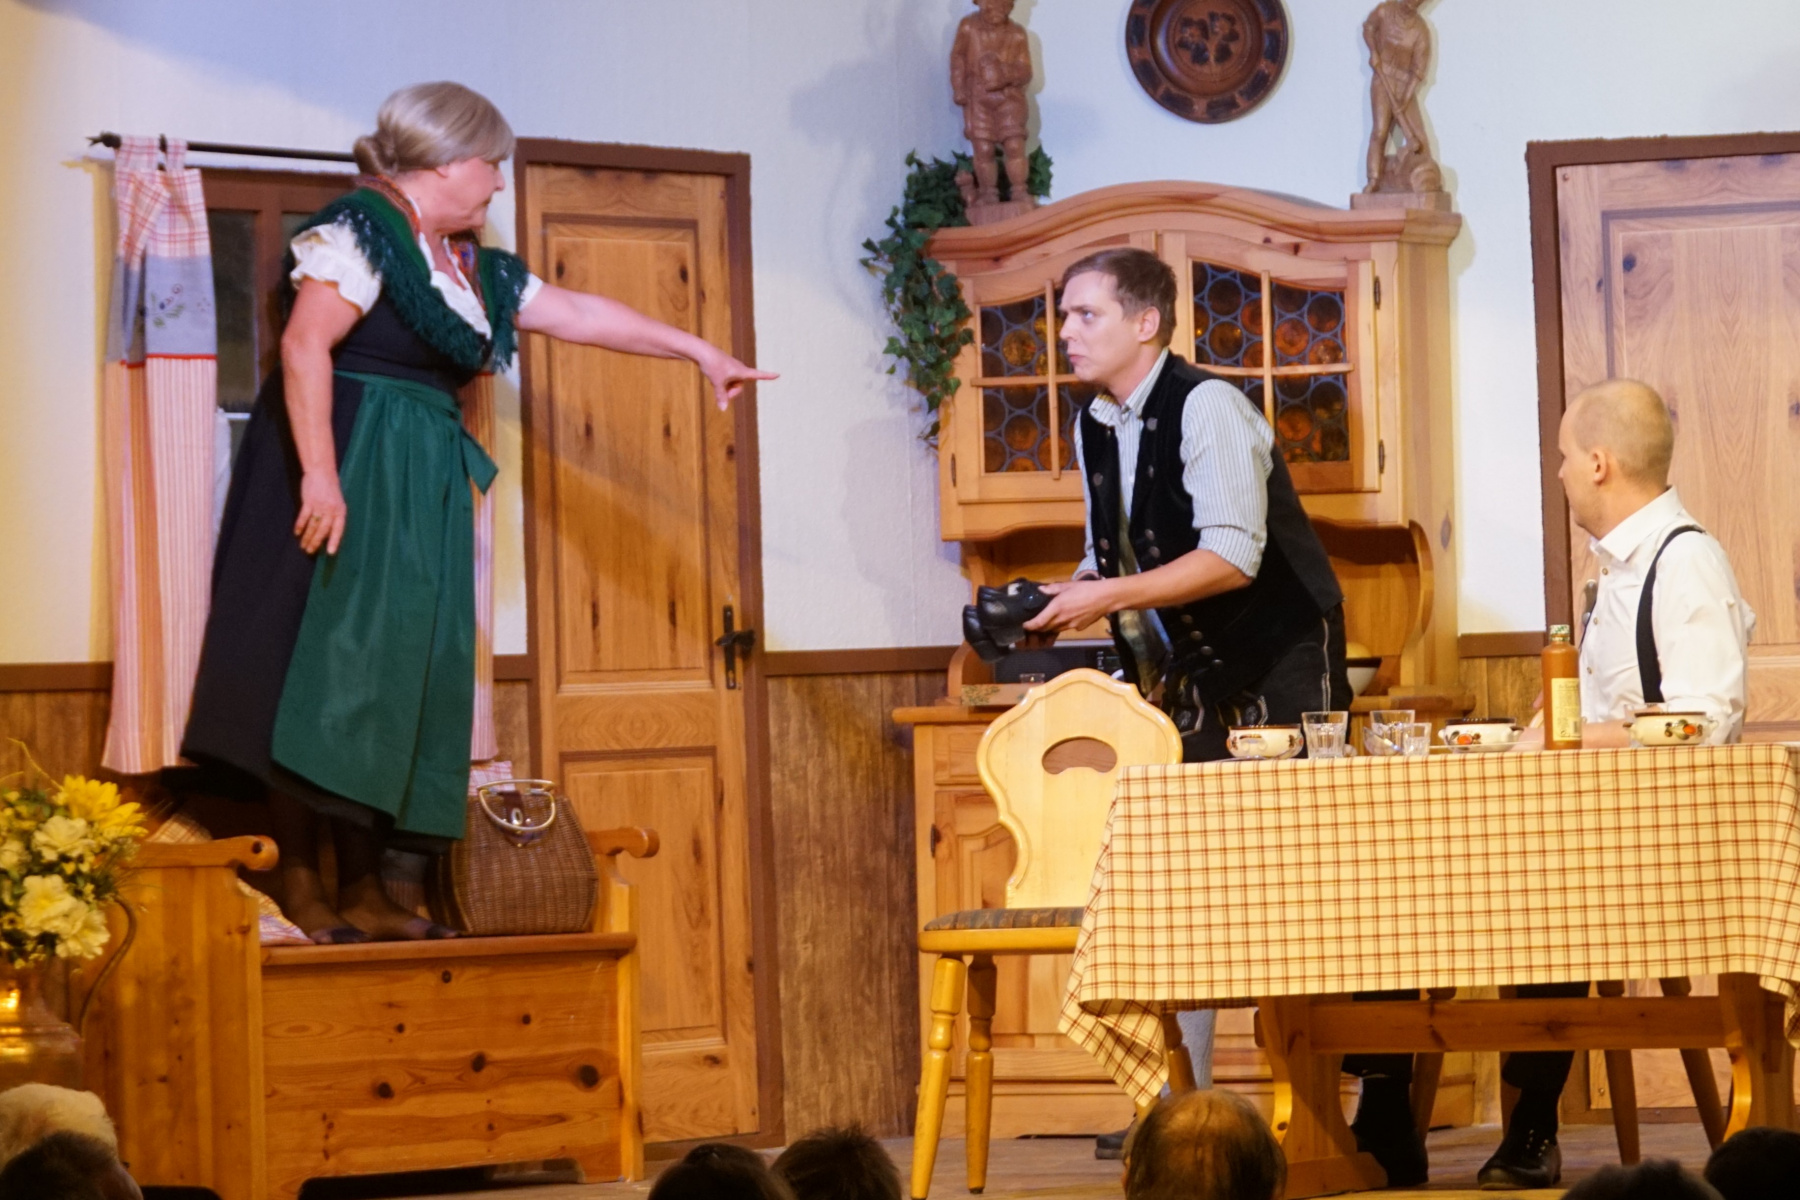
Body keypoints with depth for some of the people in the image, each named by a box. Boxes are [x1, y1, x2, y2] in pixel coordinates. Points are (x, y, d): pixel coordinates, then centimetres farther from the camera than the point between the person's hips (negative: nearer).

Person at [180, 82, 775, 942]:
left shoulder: (476, 270, 18)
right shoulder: (360, 230, -9)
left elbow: (580, 315, 23)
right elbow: (305, 344, -19)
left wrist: (701, 353, 22)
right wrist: (319, 474, -26)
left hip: (422, 490, 9)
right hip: (349, 475, -9)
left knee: (398, 677, 6)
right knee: (327, 660, -11)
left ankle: (362, 892, 9)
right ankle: (298, 887, -10)